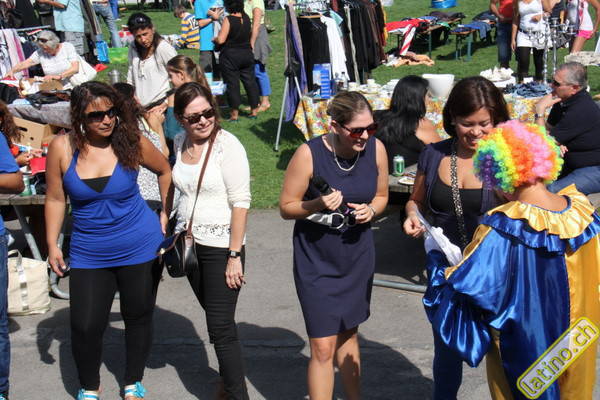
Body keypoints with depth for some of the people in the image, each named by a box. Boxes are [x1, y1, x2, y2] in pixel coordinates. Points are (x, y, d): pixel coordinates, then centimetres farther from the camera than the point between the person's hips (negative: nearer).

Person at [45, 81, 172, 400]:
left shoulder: (131, 142, -11)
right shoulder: (62, 148, -10)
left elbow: (165, 171, 7)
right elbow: (56, 199, 0)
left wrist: (165, 214, 5)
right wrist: (52, 246, 0)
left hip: (140, 248, 0)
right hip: (88, 254, 0)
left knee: (138, 317, 13)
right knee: (85, 326, -1)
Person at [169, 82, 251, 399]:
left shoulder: (227, 145, -15)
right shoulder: (180, 143, 5)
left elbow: (240, 203, -17)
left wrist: (234, 256, -19)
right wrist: (175, 235, 16)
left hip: (221, 246, -6)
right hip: (190, 243, 7)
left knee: (221, 326, -6)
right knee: (214, 317, 18)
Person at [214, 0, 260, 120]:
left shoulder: (228, 19, -16)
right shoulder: (246, 17, 1)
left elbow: (221, 40, -17)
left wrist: (214, 39, 2)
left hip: (230, 57, -5)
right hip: (247, 54, 5)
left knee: (232, 84, 1)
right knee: (250, 81, 12)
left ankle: (234, 113, 3)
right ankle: (254, 110, 17)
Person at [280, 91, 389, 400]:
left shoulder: (376, 149, -8)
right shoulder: (309, 154, -20)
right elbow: (286, 207, -11)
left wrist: (371, 210, -14)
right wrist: (317, 205, -29)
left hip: (358, 258, 4)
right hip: (316, 260, -4)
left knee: (348, 334, 21)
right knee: (323, 348, -4)